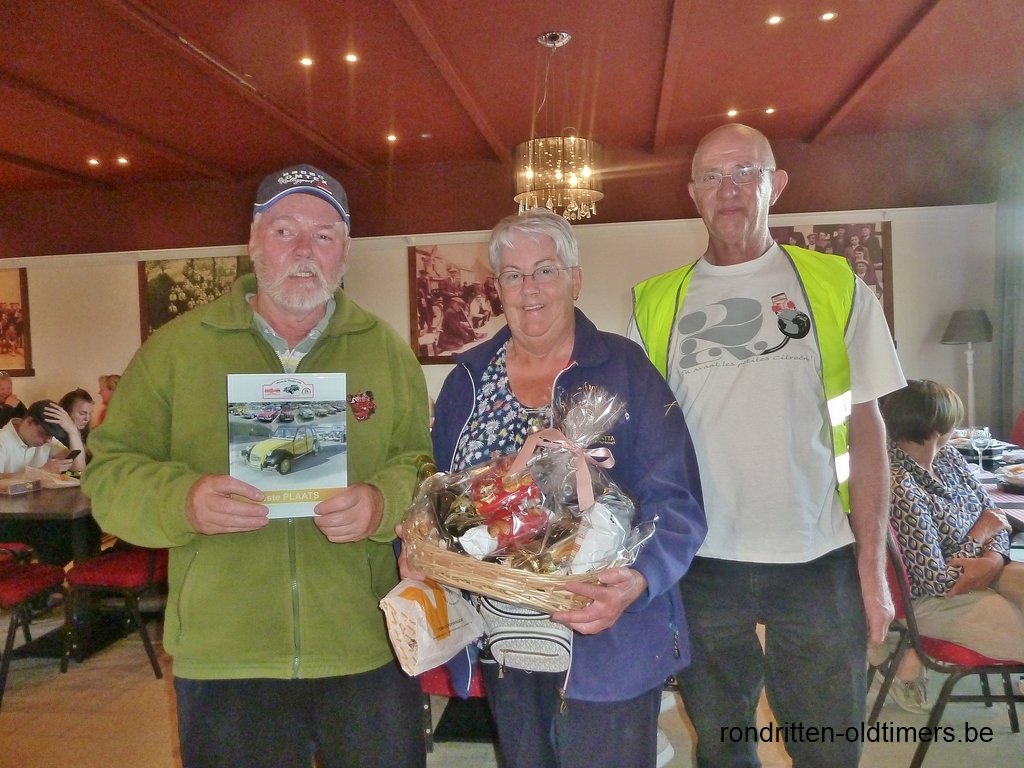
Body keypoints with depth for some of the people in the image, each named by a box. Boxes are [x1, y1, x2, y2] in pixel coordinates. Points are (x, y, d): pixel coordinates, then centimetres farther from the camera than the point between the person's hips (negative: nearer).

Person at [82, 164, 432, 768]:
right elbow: (110, 474, 2)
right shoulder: (176, 347, 2)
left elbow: (422, 464, 3)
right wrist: (184, 502, -19)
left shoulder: (387, 350, 4)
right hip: (221, 658, 0)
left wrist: (384, 502, -18)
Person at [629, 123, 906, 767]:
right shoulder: (657, 302, 2)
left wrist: (872, 564, -2)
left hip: (819, 564, 0)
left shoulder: (836, 286, 0)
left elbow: (865, 425, 1)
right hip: (699, 566, 1)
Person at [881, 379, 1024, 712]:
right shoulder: (899, 487, -27)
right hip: (933, 598, -8)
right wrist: (980, 535, -8)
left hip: (980, 571, 8)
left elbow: (993, 515, 6)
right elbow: (937, 581, -22)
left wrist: (994, 559, -15)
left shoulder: (947, 456, -1)